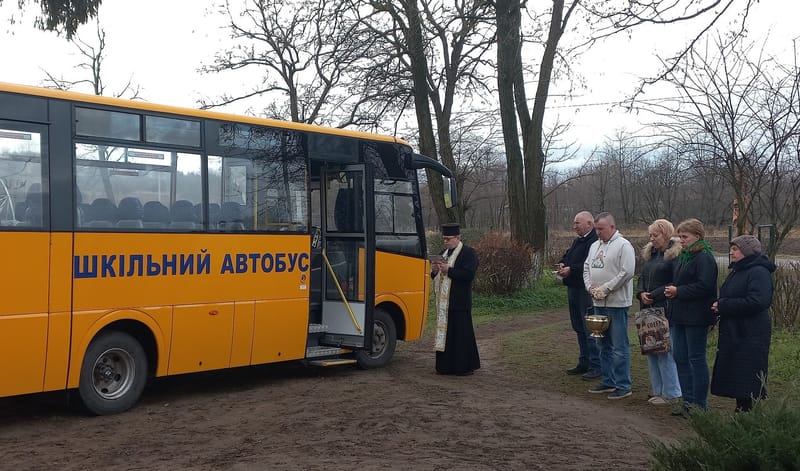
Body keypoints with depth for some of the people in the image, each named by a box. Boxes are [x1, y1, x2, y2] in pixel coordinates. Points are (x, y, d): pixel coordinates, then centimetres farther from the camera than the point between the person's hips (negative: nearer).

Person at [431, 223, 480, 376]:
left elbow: (469, 274, -17)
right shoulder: (444, 253, 19)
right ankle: (446, 366, 15)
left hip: (459, 302, -7)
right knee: (444, 333, 8)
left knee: (461, 334, -4)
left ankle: (465, 366, 4)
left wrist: (448, 270, -20)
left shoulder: (469, 253, -5)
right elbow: (436, 276, 24)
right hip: (443, 301, 7)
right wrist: (434, 271, 1)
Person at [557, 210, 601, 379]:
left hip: (586, 291, -10)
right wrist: (562, 263, 3)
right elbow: (567, 255, 24)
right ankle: (584, 363, 26)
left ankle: (595, 366, 1)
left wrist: (571, 269, -21)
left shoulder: (595, 242, -15)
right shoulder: (577, 241, 18)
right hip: (573, 289, 10)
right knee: (579, 328, 16)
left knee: (589, 329, -6)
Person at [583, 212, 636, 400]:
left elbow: (627, 272, -18)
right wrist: (590, 287, 0)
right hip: (599, 302, 8)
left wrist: (605, 289, -17)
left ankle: (623, 386, 2)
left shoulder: (623, 246, -10)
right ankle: (608, 382, 25)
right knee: (604, 345, 15)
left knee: (619, 347, -5)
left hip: (617, 303, -8)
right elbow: (587, 268, 18)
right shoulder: (595, 246, 14)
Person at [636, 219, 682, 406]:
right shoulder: (650, 253, 16)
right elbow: (642, 277, 17)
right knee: (650, 349, 11)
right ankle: (658, 390, 21)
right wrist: (641, 293, -2)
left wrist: (654, 296, -16)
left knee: (665, 350, -5)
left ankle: (671, 393, 6)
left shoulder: (676, 255, -11)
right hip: (648, 308, 9)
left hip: (665, 310, -9)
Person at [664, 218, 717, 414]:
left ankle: (700, 404, 9)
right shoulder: (683, 256, 16)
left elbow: (704, 286, -22)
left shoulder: (704, 258, -13)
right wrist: (670, 289, 4)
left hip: (696, 317, -9)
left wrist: (678, 291, -18)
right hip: (680, 315, 9)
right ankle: (688, 400, 21)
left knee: (696, 359, -1)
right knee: (680, 358, 11)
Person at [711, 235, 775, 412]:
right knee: (734, 377, 14)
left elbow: (757, 302, -26)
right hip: (733, 332, 10)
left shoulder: (759, 272, -15)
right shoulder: (736, 271, 16)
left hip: (751, 336, -10)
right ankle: (741, 410, 23)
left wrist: (723, 305, -20)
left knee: (749, 378, -4)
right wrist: (719, 305, 1)